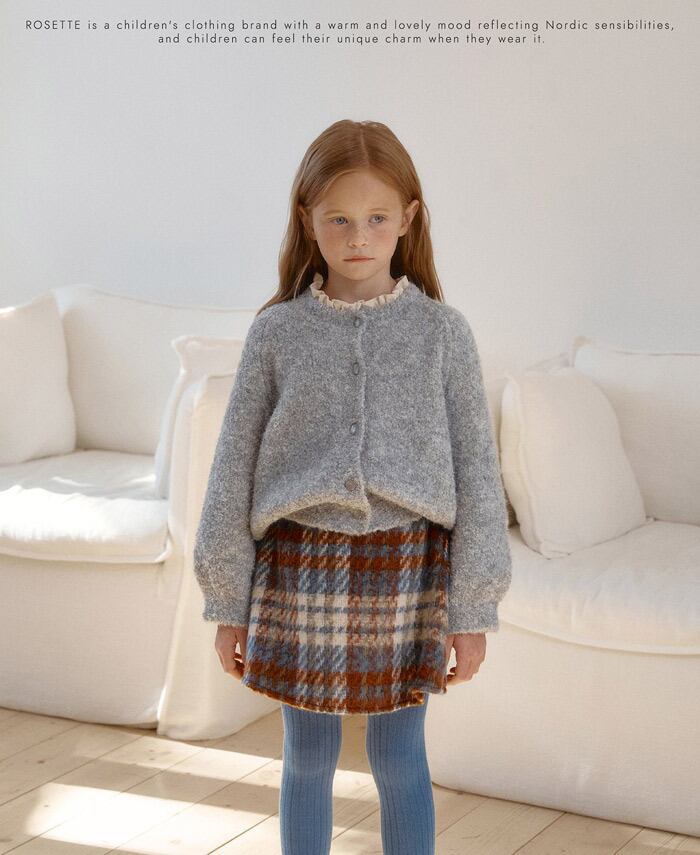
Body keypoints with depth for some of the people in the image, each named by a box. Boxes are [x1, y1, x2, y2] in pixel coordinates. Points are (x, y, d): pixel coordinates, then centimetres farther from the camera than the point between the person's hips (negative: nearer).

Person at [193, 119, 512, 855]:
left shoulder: (443, 332, -4)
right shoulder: (276, 333, -3)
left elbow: (476, 471, -2)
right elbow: (235, 469, 1)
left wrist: (473, 610, -3)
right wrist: (228, 605, 2)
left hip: (404, 567, -1)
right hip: (300, 566, 1)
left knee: (399, 760, 9)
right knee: (308, 758, 12)